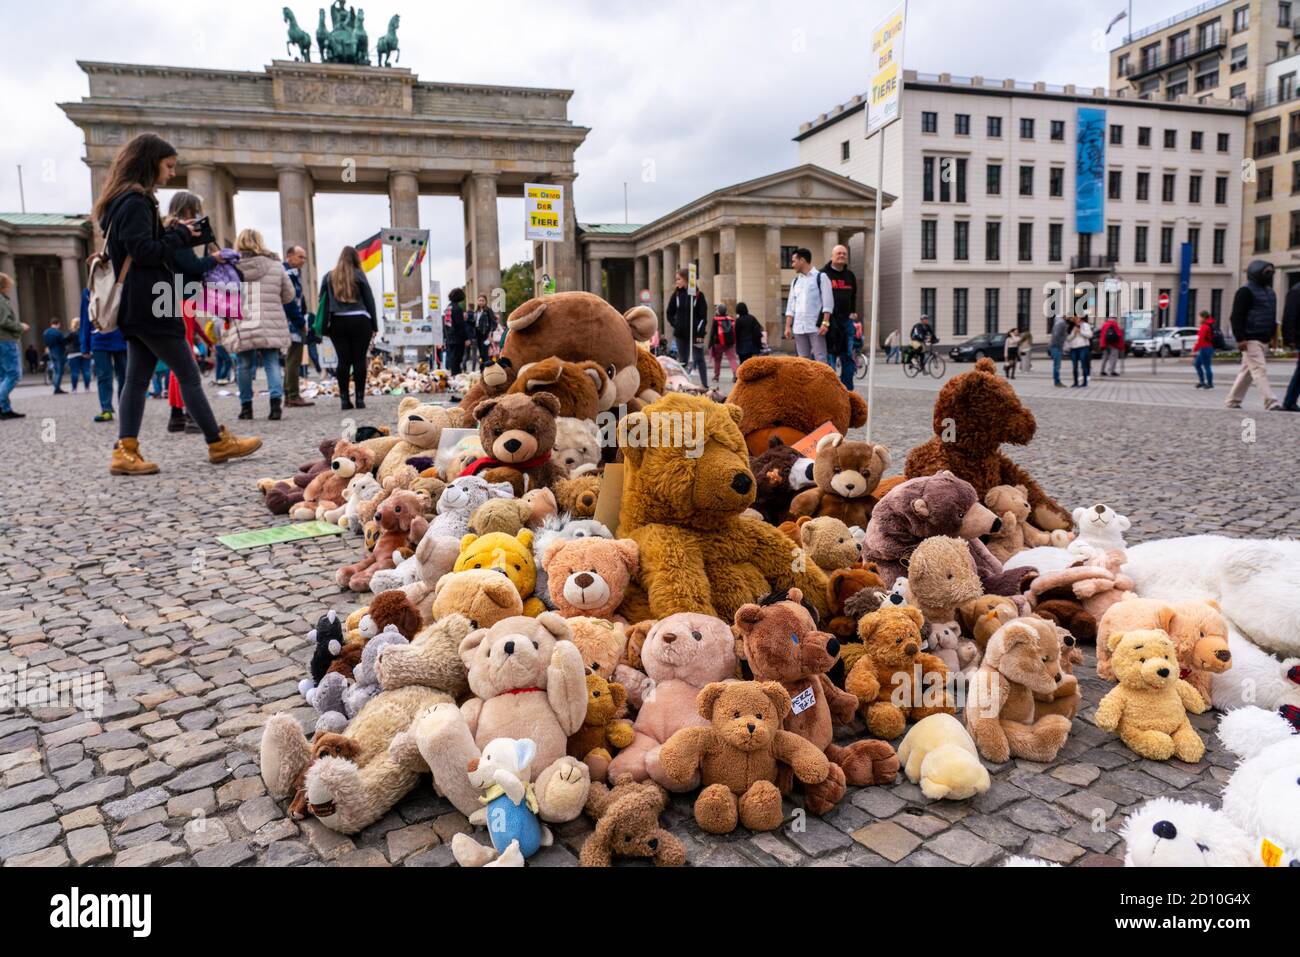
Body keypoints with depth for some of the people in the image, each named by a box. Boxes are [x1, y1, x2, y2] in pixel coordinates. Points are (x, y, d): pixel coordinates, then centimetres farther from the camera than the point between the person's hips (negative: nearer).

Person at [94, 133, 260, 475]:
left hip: (137, 305, 10)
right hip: (150, 303, -10)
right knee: (189, 375, -2)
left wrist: (177, 235, 8)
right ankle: (219, 443, 6)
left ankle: (126, 452, 3)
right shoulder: (135, 201, -12)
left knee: (137, 378, 6)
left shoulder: (123, 201, 19)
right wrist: (180, 235, -6)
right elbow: (144, 251, -19)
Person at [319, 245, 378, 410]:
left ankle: (344, 399, 2)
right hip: (360, 322, -2)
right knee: (359, 360, 0)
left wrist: (324, 327, 13)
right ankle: (360, 398, -1)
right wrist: (374, 325, 6)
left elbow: (323, 302, 9)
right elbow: (369, 300, 1)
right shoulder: (359, 275, 2)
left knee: (343, 361, 3)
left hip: (337, 323, 2)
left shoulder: (329, 277, 9)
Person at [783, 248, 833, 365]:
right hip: (799, 327, 6)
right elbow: (791, 306, 15)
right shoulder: (795, 281, 18)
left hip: (816, 327, -6)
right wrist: (788, 326, 7)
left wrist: (825, 323, -15)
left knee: (821, 359, -8)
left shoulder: (821, 277, 1)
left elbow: (828, 303, -6)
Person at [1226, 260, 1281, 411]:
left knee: (1247, 372, 12)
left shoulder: (1270, 292, 19)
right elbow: (1236, 316, -14)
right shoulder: (1246, 291, -8)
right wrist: (1240, 338, -20)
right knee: (1260, 370, -14)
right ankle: (1271, 402, -19)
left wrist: (1273, 334, 18)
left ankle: (1232, 401, 20)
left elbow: (1271, 316, 27)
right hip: (1250, 340, -9)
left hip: (1264, 340, 9)